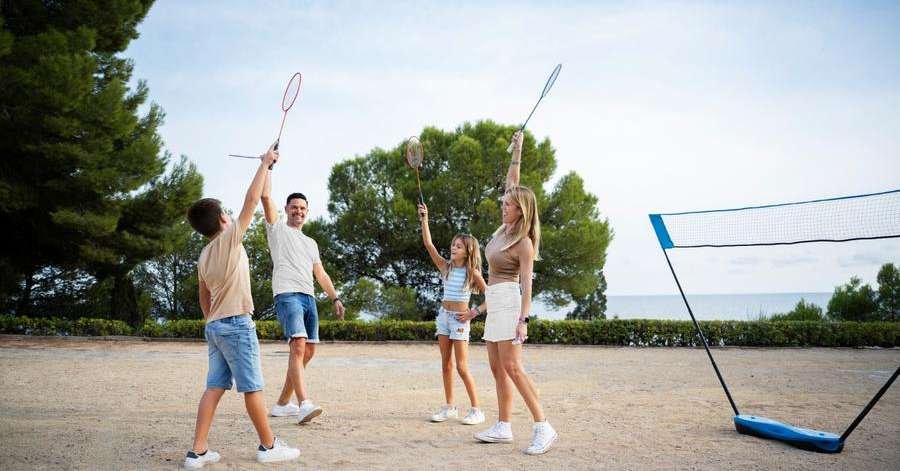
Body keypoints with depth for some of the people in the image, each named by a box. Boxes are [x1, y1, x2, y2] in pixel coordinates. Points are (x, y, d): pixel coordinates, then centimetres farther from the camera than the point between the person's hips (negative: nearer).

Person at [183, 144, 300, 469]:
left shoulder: (203, 257, 14)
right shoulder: (230, 238, -8)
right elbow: (251, 199, -11)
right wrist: (265, 163, -4)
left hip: (214, 325, 8)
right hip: (237, 323, -8)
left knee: (214, 387, 7)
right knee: (252, 387, -1)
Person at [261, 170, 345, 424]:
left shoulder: (311, 243, 28)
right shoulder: (278, 228, 12)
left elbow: (321, 274, 23)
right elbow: (266, 196, 0)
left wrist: (336, 298, 12)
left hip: (309, 297, 7)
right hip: (287, 295, -7)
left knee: (308, 351, 5)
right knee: (298, 346, -22)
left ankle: (282, 404, 16)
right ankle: (304, 404, -32)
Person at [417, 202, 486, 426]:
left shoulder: (472, 272, -7)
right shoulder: (445, 266, 3)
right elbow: (428, 244, -6)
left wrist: (474, 312, -9)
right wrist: (424, 220, -12)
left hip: (460, 319, -5)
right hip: (443, 315, 5)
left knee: (462, 368, -6)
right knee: (446, 365, 9)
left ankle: (476, 410, 2)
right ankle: (449, 407, 17)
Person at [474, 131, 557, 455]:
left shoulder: (524, 243, -12)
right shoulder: (506, 226, 9)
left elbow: (527, 284, -15)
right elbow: (512, 183, 15)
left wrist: (523, 319, -22)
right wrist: (516, 151, 14)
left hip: (508, 300, -9)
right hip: (494, 301, 9)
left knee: (512, 368, -14)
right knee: (498, 369, 7)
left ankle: (543, 427, -12)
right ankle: (503, 428, 11)